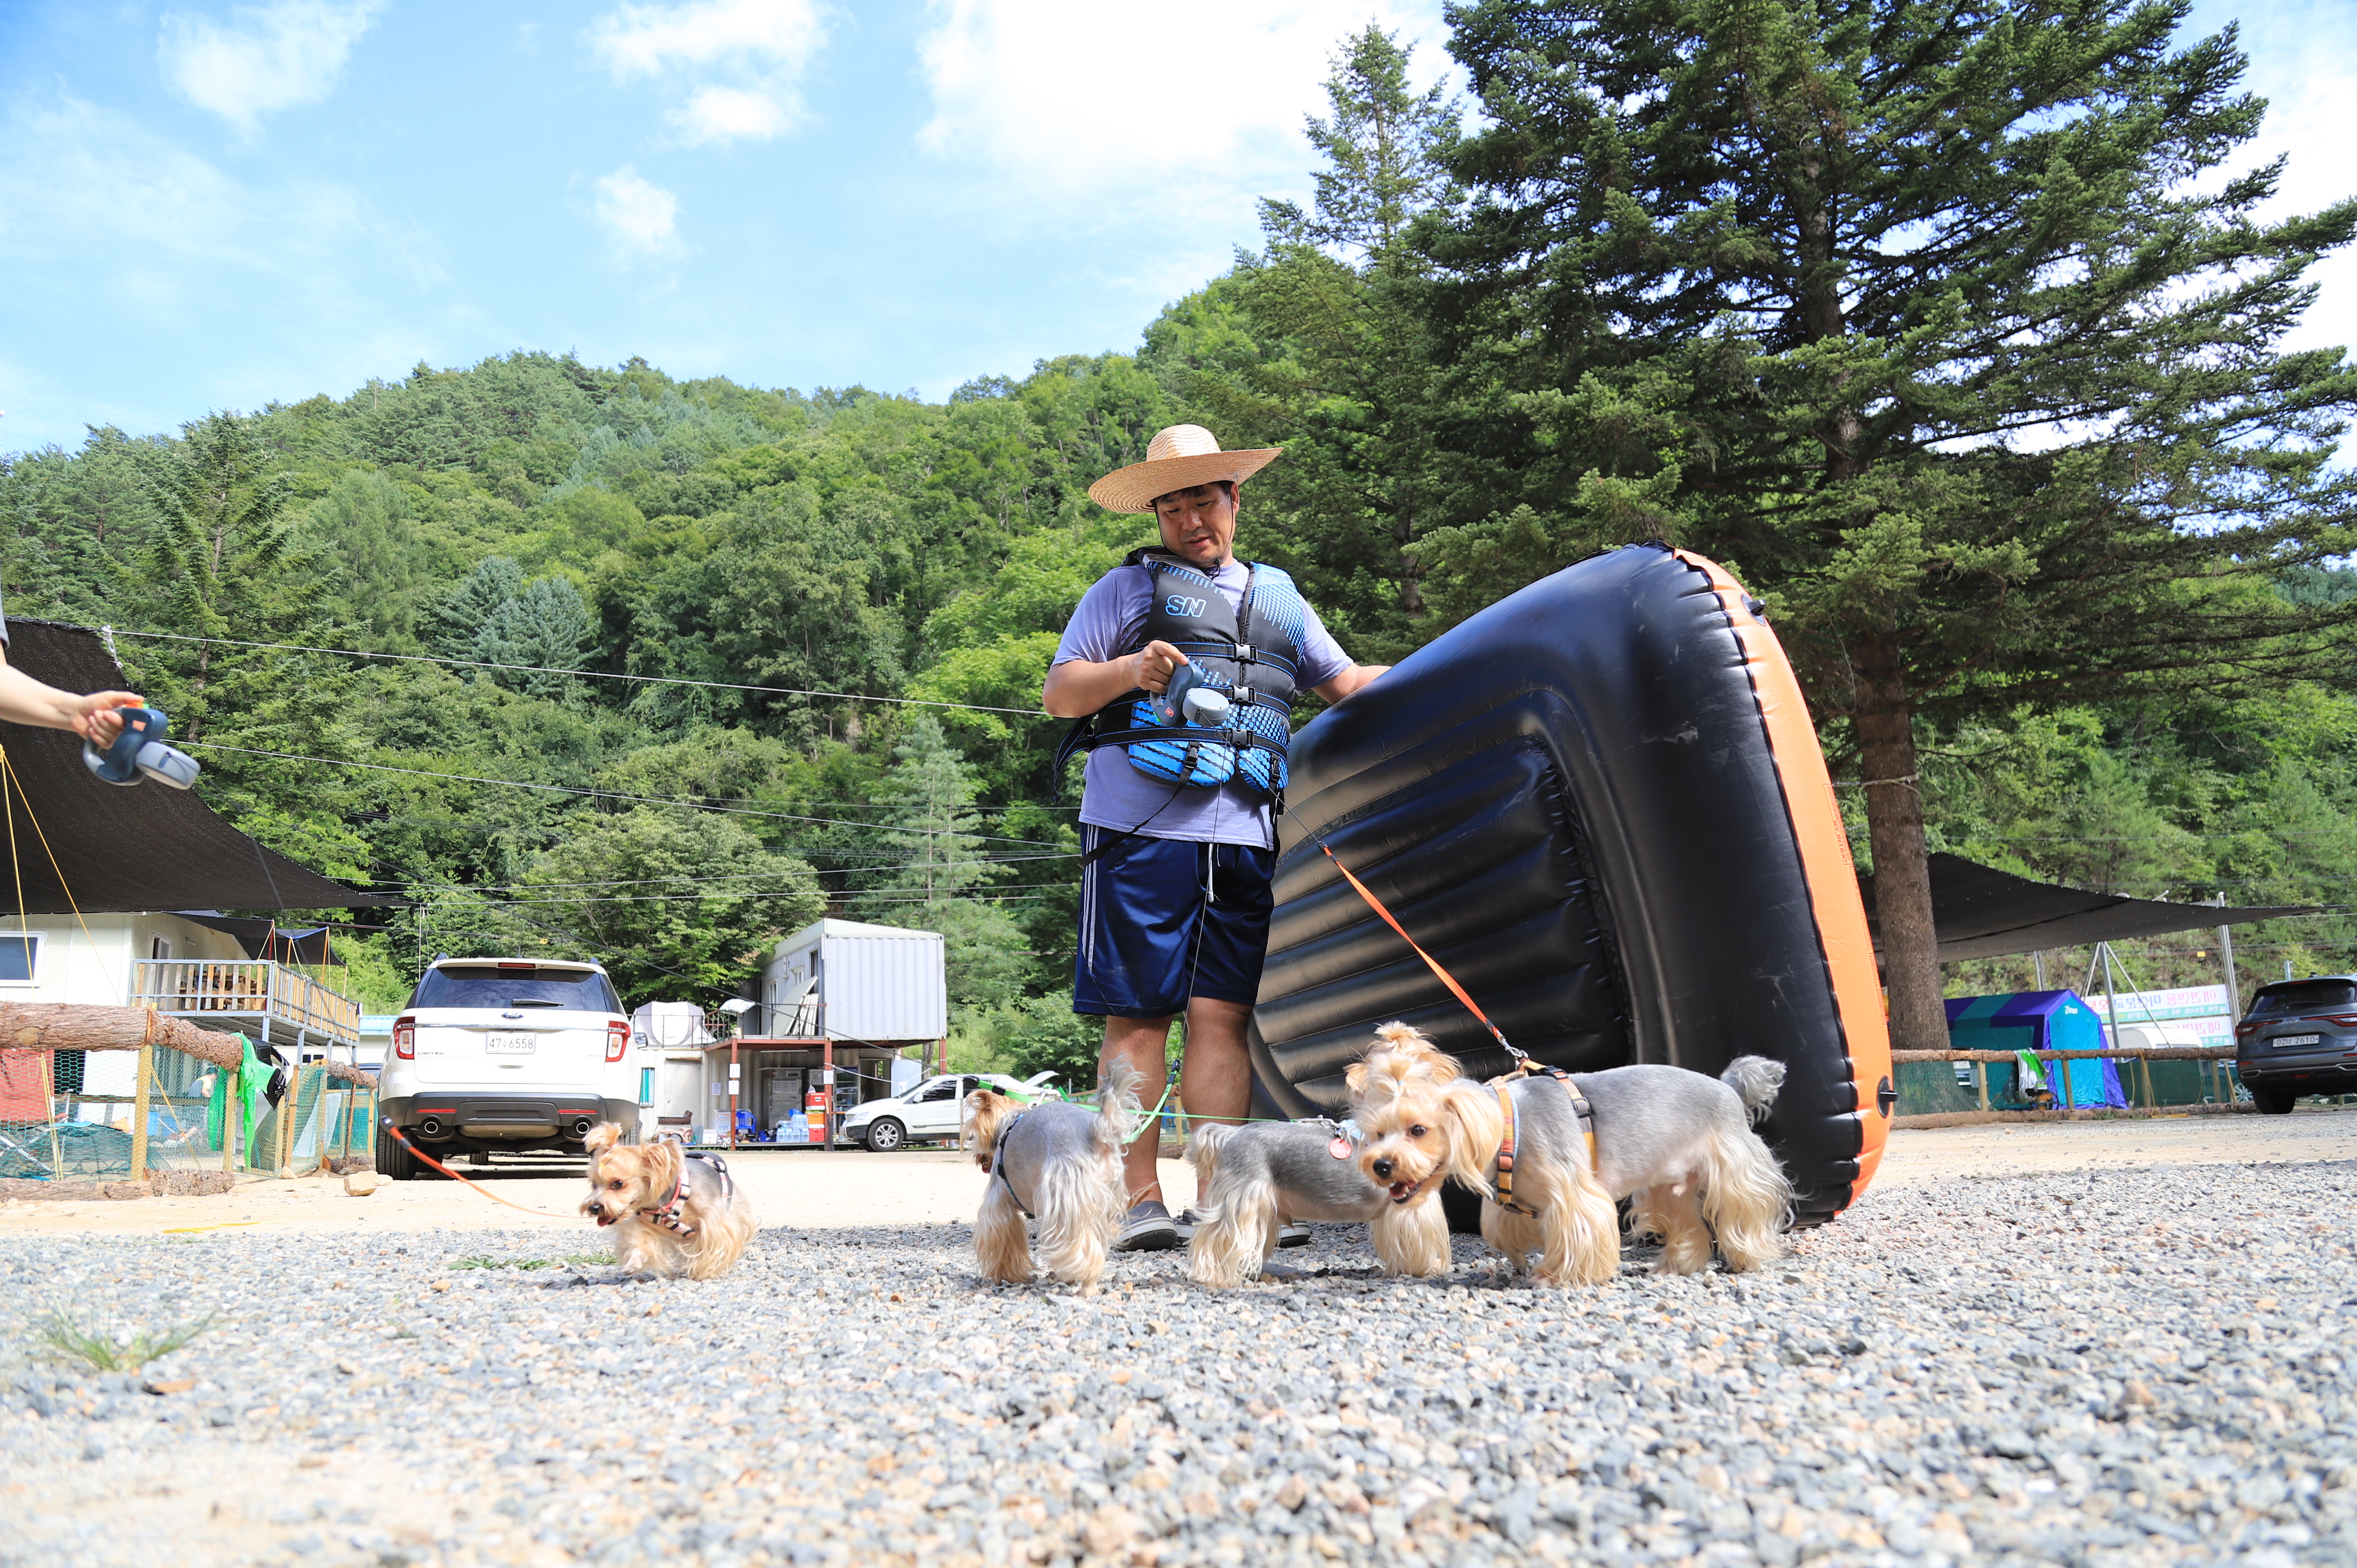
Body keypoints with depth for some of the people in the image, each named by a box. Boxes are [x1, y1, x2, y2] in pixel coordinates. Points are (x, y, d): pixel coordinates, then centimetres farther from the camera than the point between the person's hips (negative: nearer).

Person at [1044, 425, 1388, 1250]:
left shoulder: (1277, 595, 27)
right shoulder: (1130, 586, 13)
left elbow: (1349, 683, 30)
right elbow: (1058, 692, 7)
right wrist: (1129, 671, -12)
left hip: (1244, 835, 4)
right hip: (1141, 825, -3)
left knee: (1221, 1016, 0)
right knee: (1136, 1017, -4)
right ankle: (1140, 1202, 1)